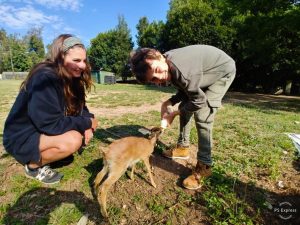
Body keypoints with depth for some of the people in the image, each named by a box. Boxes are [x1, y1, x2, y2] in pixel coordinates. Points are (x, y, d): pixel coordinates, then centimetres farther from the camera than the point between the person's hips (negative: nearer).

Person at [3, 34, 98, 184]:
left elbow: (79, 107, 5)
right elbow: (50, 124, -31)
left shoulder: (70, 78, -2)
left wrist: (88, 121, -16)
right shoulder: (45, 78, -27)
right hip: (22, 138, -8)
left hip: (44, 132, 8)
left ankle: (44, 153, 7)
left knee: (87, 132, -1)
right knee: (73, 140, -31)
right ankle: (33, 165, -3)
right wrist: (86, 123, -21)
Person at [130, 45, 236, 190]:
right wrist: (167, 103, -14)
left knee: (202, 116, -20)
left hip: (223, 71, -8)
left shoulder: (181, 71, -40)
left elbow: (199, 101, -27)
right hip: (205, 72, 8)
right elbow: (185, 90, 0)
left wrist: (174, 114, -16)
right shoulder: (169, 66, -13)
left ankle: (204, 166, -6)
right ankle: (183, 147, 22)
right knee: (185, 107, 8)